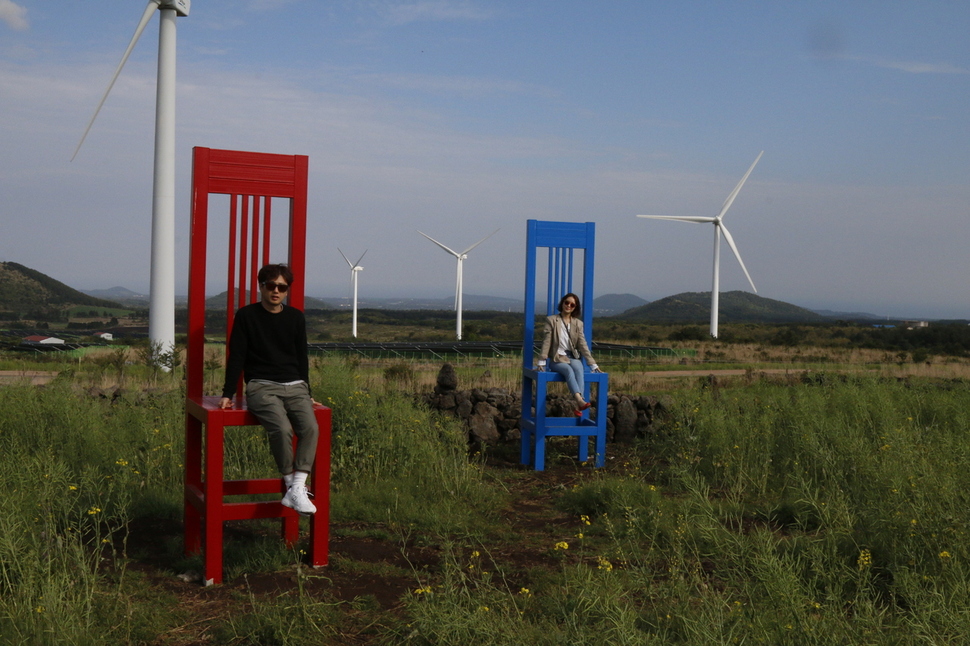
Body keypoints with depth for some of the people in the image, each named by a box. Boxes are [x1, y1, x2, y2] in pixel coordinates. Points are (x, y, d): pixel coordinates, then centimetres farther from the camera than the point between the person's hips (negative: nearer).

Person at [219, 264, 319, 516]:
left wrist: (307, 394, 18)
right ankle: (292, 486, -18)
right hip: (261, 386, -3)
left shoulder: (296, 317, 13)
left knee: (310, 427, -27)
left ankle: (297, 489, -29)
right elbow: (236, 357, 5)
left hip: (294, 386, 3)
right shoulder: (246, 316, 4)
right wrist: (228, 394, 1)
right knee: (282, 429, -32)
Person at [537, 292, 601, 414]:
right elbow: (546, 342, -1)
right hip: (557, 359, -2)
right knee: (568, 370, -35)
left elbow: (583, 345, 10)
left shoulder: (578, 323, 12)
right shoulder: (551, 320, 4)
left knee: (578, 368, -33)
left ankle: (579, 406, -49)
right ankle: (580, 401, -57)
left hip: (572, 357, 2)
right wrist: (541, 362, -9)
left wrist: (593, 364, 3)